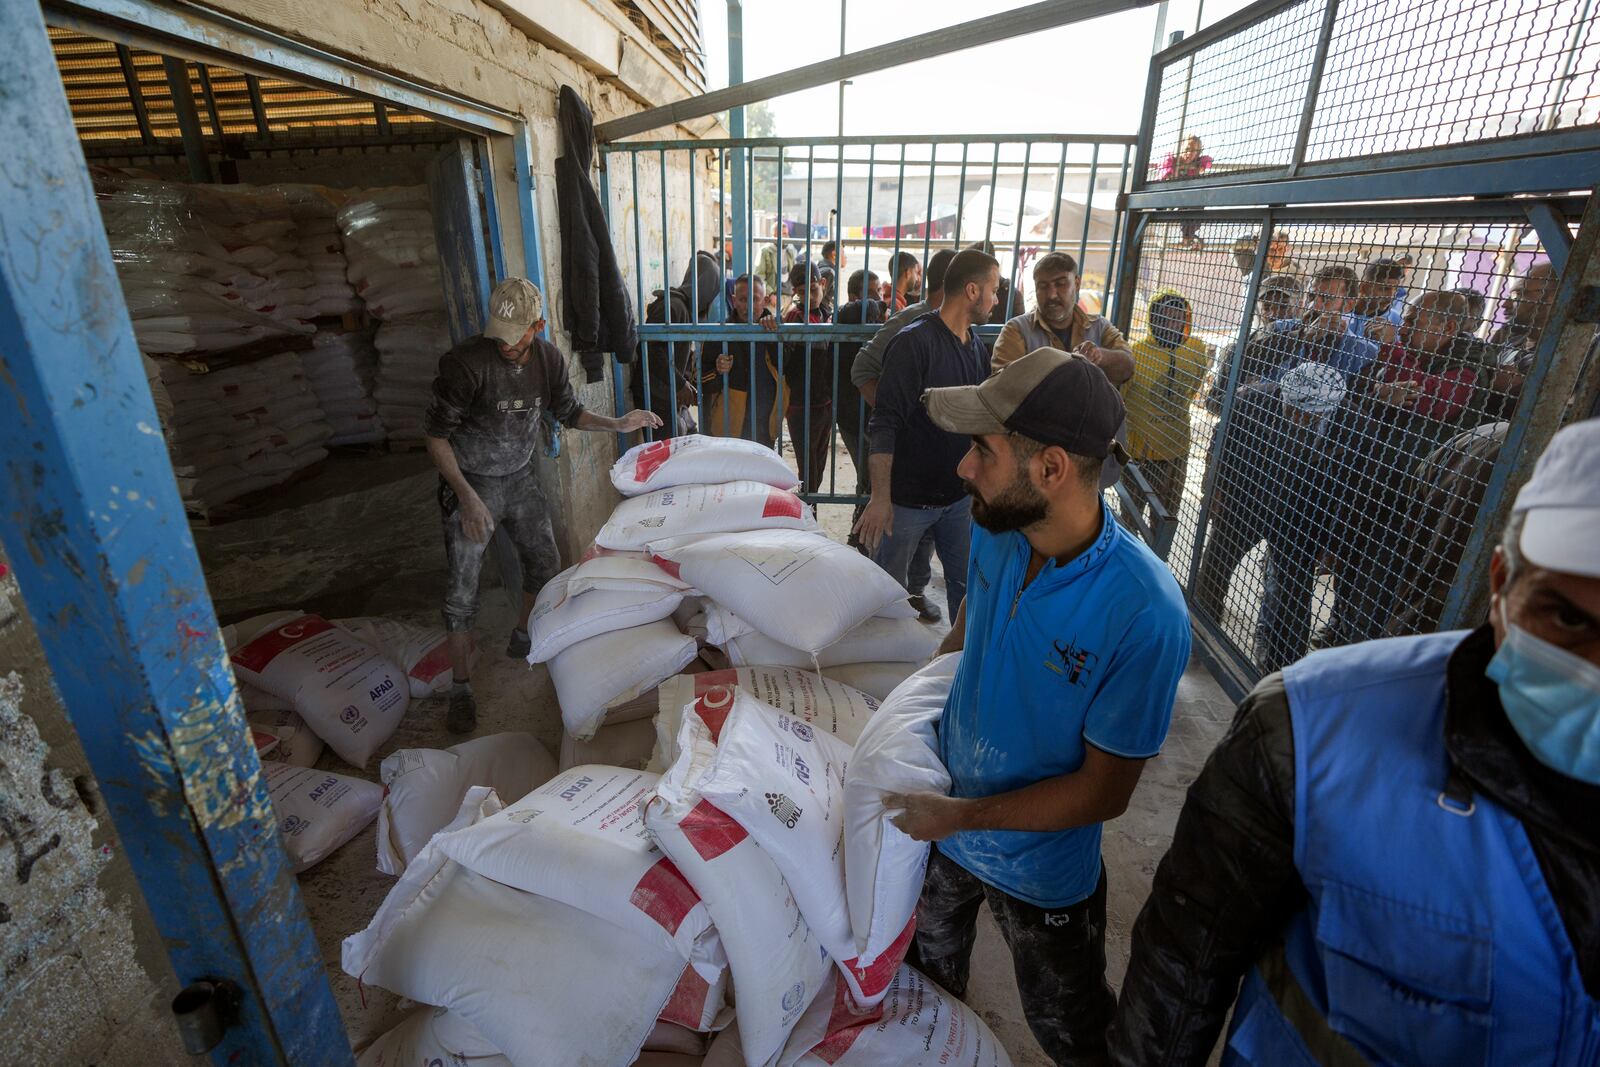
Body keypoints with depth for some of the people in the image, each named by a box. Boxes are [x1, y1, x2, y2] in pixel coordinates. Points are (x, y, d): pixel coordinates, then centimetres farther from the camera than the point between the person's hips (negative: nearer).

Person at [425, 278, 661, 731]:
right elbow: (436, 435, -18)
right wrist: (467, 496, -24)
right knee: (462, 589, -3)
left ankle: (523, 639, 40)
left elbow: (568, 411, 9)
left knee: (546, 565, 13)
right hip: (470, 484, -5)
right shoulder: (465, 362, -25)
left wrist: (617, 424, -7)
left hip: (521, 477, 5)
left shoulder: (548, 359, -8)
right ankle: (461, 687, 14)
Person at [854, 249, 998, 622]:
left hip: (959, 494, 7)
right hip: (907, 497, -6)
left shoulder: (977, 346, 7)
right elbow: (885, 424, -21)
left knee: (966, 584, 16)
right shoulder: (915, 342, -17)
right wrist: (880, 498, -26)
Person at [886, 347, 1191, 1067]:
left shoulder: (1143, 614, -35)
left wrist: (960, 816, -22)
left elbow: (1103, 792, -24)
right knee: (929, 963, 34)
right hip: (942, 820, 6)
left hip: (1040, 866, -5)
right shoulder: (995, 532, -18)